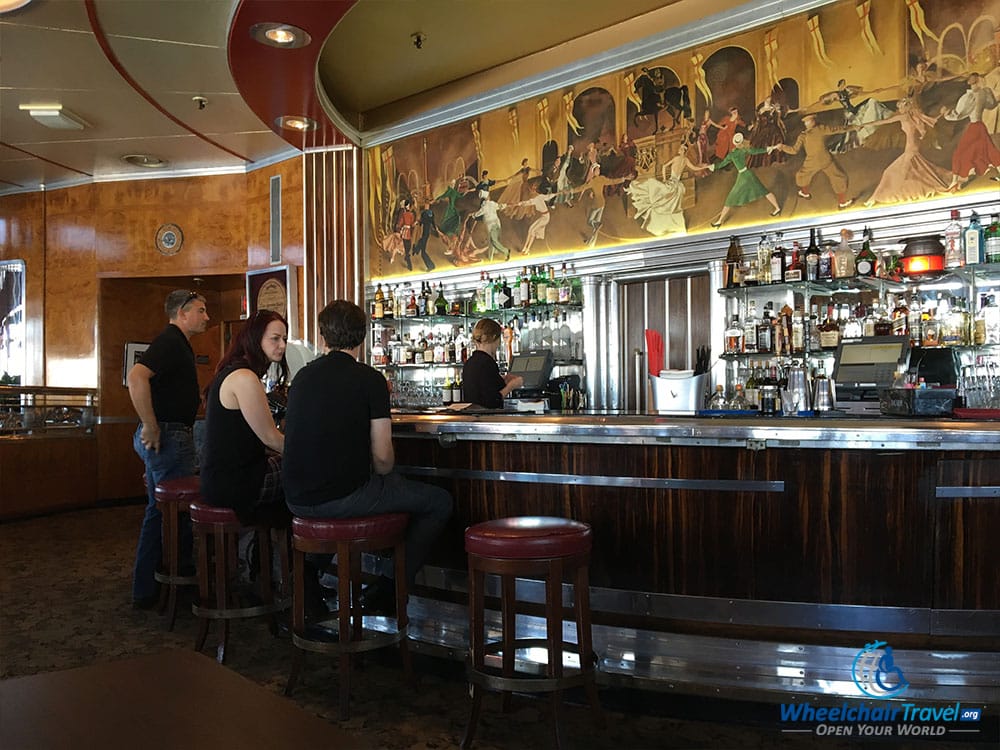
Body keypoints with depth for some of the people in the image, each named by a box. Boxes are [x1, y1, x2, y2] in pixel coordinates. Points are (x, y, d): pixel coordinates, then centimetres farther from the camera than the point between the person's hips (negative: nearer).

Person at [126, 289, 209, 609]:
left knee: (160, 510, 16)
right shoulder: (170, 342, -15)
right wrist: (151, 426, -26)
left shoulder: (177, 343, 18)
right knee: (178, 511, -2)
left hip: (171, 436, 11)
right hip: (168, 437, -11)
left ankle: (145, 589, 26)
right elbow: (136, 377, -31)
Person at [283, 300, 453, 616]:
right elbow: (382, 458, -11)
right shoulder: (370, 379, -8)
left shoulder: (302, 376, 7)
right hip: (345, 497, -6)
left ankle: (310, 577, 34)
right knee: (440, 501, 9)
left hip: (298, 500, 6)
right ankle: (387, 590, 10)